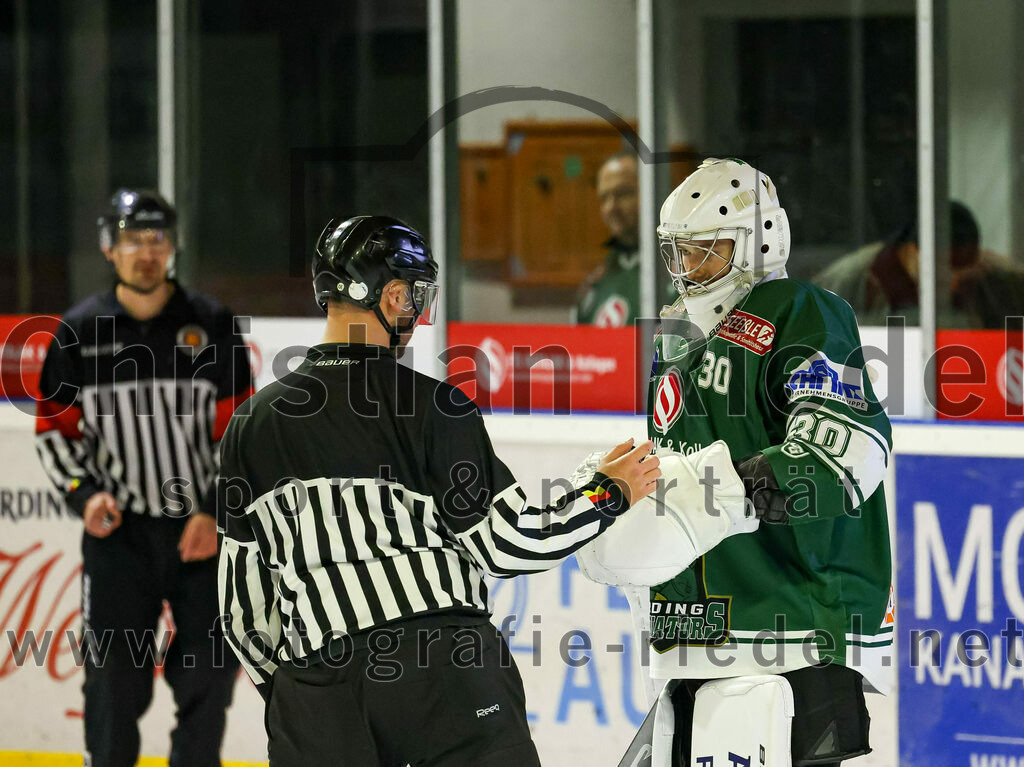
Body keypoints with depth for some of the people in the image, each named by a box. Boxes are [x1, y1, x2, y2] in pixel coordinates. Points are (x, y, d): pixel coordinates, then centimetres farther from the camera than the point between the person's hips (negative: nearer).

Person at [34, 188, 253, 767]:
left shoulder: (210, 325, -1)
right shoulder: (80, 332, 2)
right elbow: (55, 430, 8)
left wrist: (216, 513, -10)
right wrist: (84, 493, -8)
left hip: (203, 525, 0)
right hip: (119, 528, 0)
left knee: (210, 666, 1)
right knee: (114, 674, -2)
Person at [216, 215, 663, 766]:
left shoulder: (251, 424, 9)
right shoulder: (431, 405, -4)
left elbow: (244, 594, 12)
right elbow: (505, 544, -3)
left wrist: (279, 684, 25)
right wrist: (608, 495, 10)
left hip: (314, 683, 3)